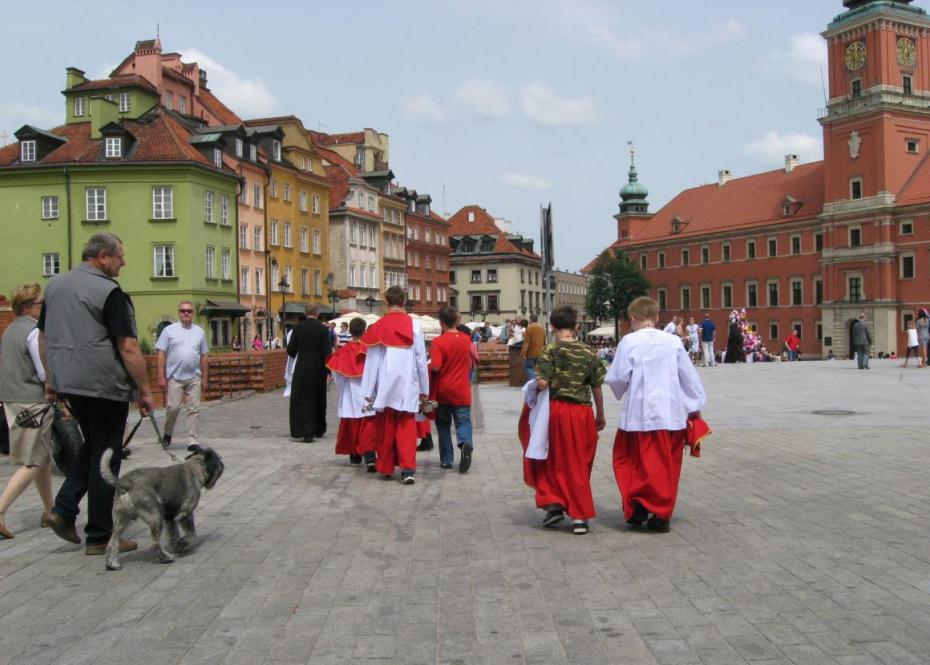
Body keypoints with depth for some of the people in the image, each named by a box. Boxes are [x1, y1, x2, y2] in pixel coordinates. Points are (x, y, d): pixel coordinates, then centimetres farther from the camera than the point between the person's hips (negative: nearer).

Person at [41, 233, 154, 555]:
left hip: (67, 383, 8)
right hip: (104, 385, -8)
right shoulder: (109, 292, -13)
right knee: (106, 458, 2)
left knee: (92, 446, 24)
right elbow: (129, 349, -17)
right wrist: (145, 391, -11)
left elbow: (45, 338, 18)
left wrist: (51, 381, 25)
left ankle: (64, 509, 12)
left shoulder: (54, 285, 12)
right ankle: (99, 537, 10)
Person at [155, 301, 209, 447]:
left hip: (194, 377, 3)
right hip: (175, 377, -3)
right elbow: (162, 354, -2)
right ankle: (168, 434, 22)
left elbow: (203, 356, 12)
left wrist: (204, 378, 9)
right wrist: (161, 377, -7)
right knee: (173, 407, -3)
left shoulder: (199, 331, 10)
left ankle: (194, 441, 7)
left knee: (194, 409, 2)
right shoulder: (169, 330, 1)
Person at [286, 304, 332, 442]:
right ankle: (318, 429, 27)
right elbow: (327, 351, -9)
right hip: (318, 369, 1)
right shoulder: (323, 328, -7)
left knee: (301, 399, 4)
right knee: (318, 399, 15)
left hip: (301, 368, 0)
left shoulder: (298, 327, -4)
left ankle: (306, 431, -7)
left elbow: (290, 350, -1)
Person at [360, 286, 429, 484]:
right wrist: (424, 389, 9)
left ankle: (385, 468, 20)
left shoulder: (378, 327, -3)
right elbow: (421, 360, 0)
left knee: (385, 429, 12)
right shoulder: (414, 326, -2)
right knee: (407, 429, 3)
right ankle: (408, 469, -8)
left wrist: (368, 392, 2)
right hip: (408, 386, 0)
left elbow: (371, 361, -2)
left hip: (385, 386, 0)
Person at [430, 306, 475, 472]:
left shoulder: (438, 341, -13)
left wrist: (428, 365, -1)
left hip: (443, 391, -2)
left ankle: (446, 459, 15)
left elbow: (435, 366, -20)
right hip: (461, 391, 2)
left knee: (443, 424, 13)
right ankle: (466, 443, -29)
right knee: (463, 421, 2)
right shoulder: (466, 340, 2)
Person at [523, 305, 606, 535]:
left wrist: (534, 386, 5)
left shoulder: (550, 350, -8)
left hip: (557, 410, -3)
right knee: (579, 465, 11)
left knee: (553, 460, 17)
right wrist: (600, 416, 17)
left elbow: (542, 383, -18)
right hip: (583, 413, 3)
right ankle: (580, 516, 12)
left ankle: (554, 503, 8)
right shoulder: (589, 353, 2)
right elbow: (597, 388, 5)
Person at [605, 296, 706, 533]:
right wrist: (695, 406, 19)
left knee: (629, 460, 10)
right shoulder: (673, 342, 4)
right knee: (667, 465, 11)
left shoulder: (629, 341, -6)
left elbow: (617, 377, -7)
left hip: (641, 413, -3)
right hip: (672, 413, 3)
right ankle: (662, 514, 14)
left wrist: (622, 392, 15)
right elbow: (689, 376, 8)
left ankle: (637, 507, 3)